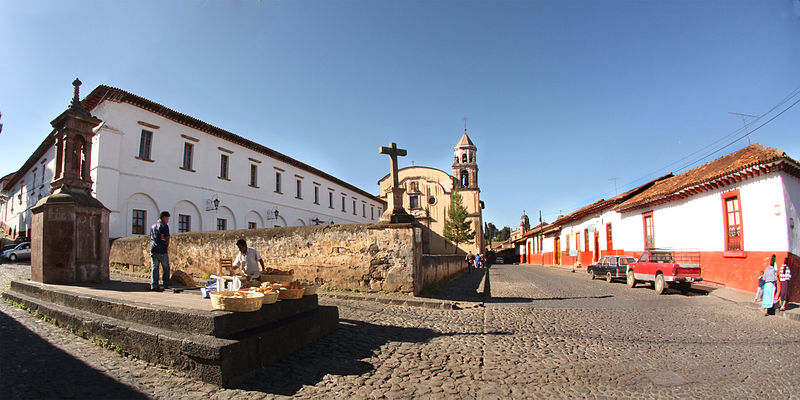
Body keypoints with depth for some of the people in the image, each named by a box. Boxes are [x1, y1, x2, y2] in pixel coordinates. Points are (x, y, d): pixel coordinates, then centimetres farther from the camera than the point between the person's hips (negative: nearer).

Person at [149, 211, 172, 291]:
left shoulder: (153, 226, 17)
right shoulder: (164, 226, -6)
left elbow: (151, 238, 19)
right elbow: (167, 239, -8)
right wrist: (167, 248, 7)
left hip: (153, 249, 6)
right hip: (162, 250, -6)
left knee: (154, 268, 5)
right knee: (166, 267, 6)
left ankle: (153, 285, 2)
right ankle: (166, 284, 10)